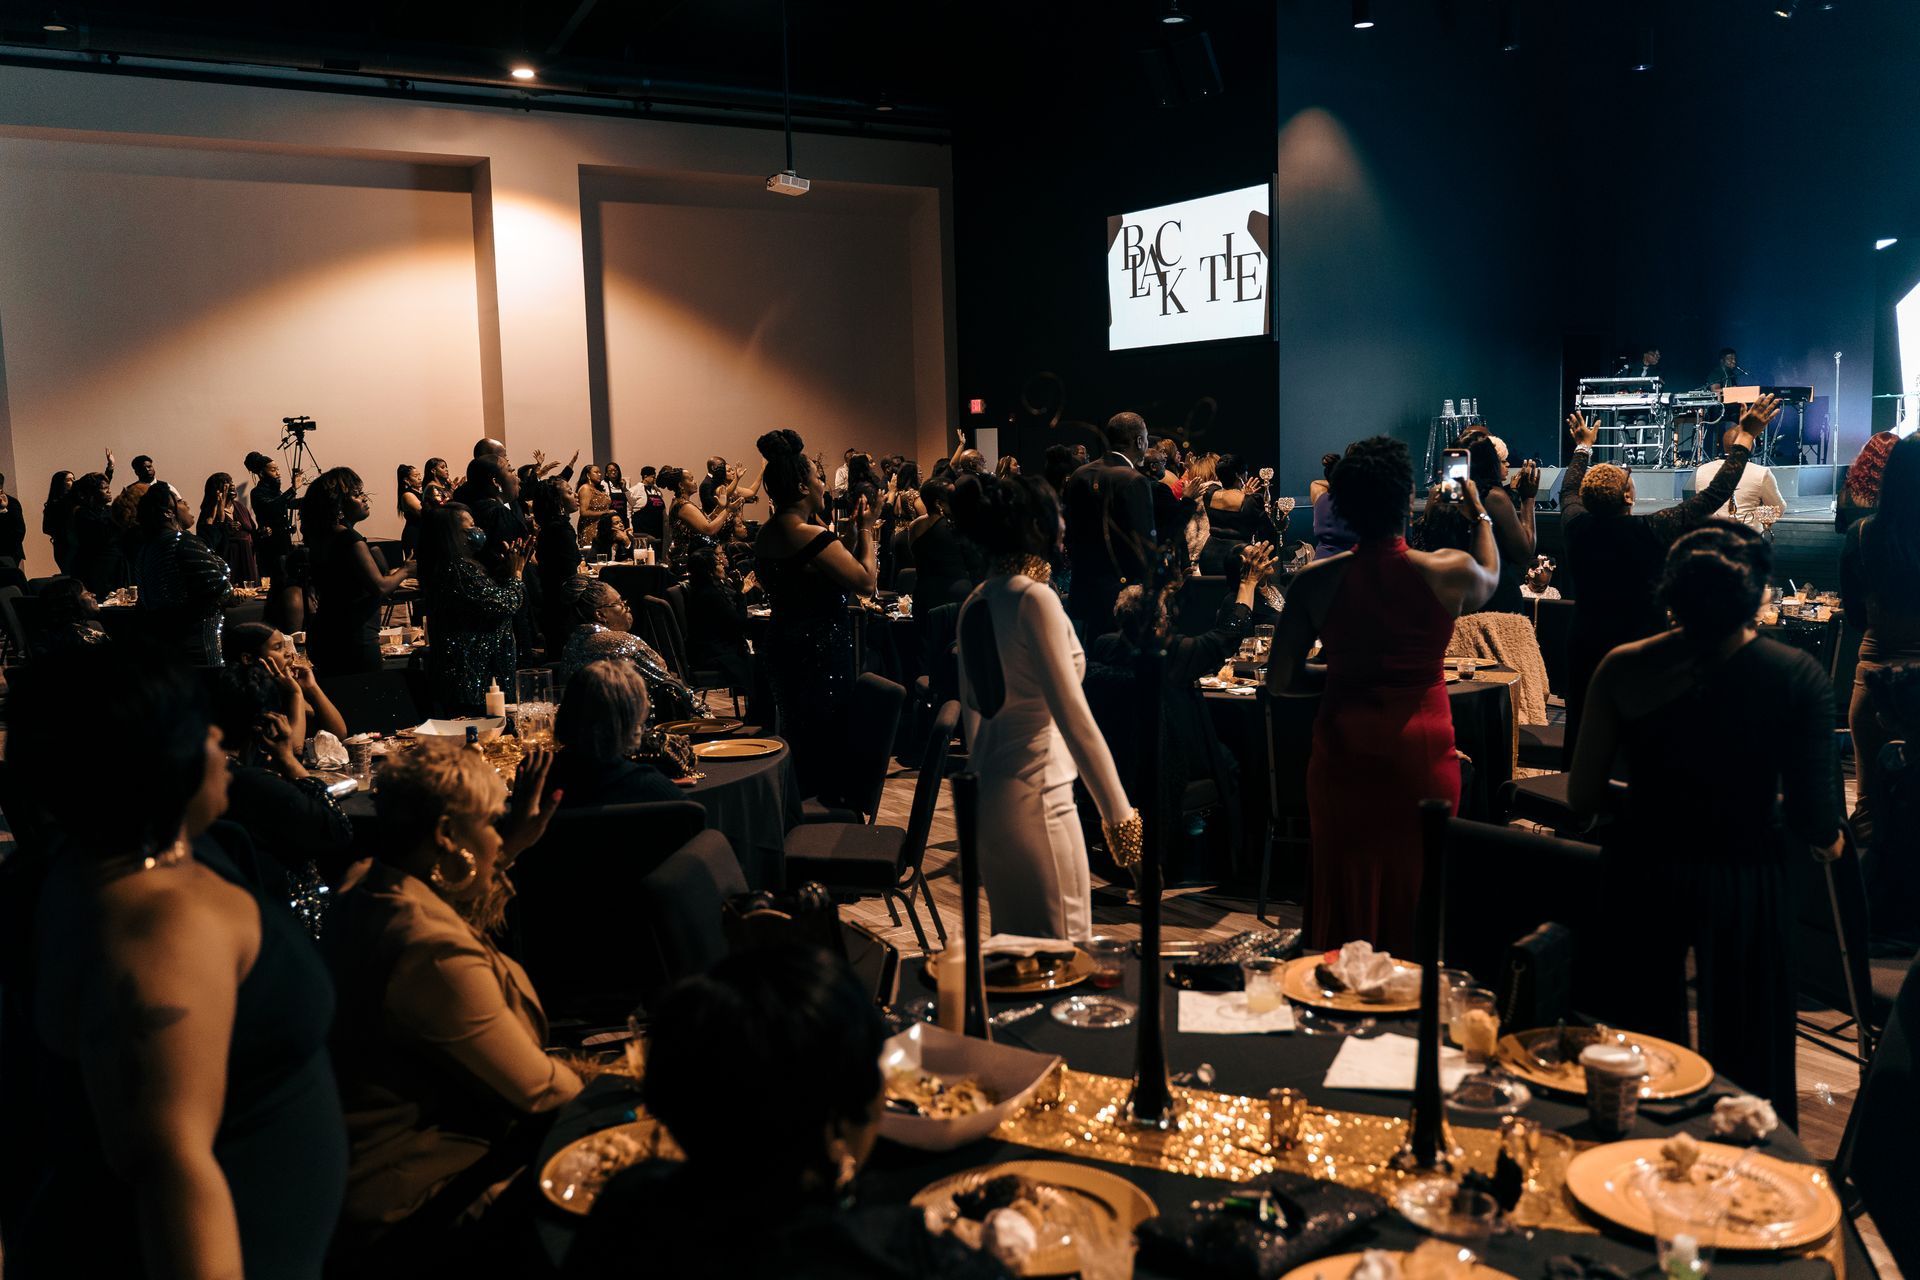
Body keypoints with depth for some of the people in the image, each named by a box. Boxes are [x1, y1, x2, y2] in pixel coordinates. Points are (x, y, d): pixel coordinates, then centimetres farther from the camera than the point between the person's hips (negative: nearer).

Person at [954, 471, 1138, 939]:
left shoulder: (976, 604, 8)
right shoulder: (1035, 599, -16)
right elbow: (1074, 717, -20)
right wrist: (1120, 814, -18)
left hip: (991, 793, 9)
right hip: (1037, 797, -9)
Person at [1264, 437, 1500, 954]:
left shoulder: (1316, 580, -8)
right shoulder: (1451, 572, -9)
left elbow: (1278, 680, -3)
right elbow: (1492, 577, 18)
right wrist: (1480, 512, 32)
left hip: (1343, 751, 1)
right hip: (1423, 751, 0)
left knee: (1347, 886, 14)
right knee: (1417, 890, 15)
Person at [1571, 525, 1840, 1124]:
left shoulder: (1622, 669, -10)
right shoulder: (1797, 677, -13)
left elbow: (1582, 798, -7)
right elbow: (1814, 817, -13)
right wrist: (1828, 838, 10)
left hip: (1643, 871, 1)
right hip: (1748, 876, -1)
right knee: (1747, 1052, 19)